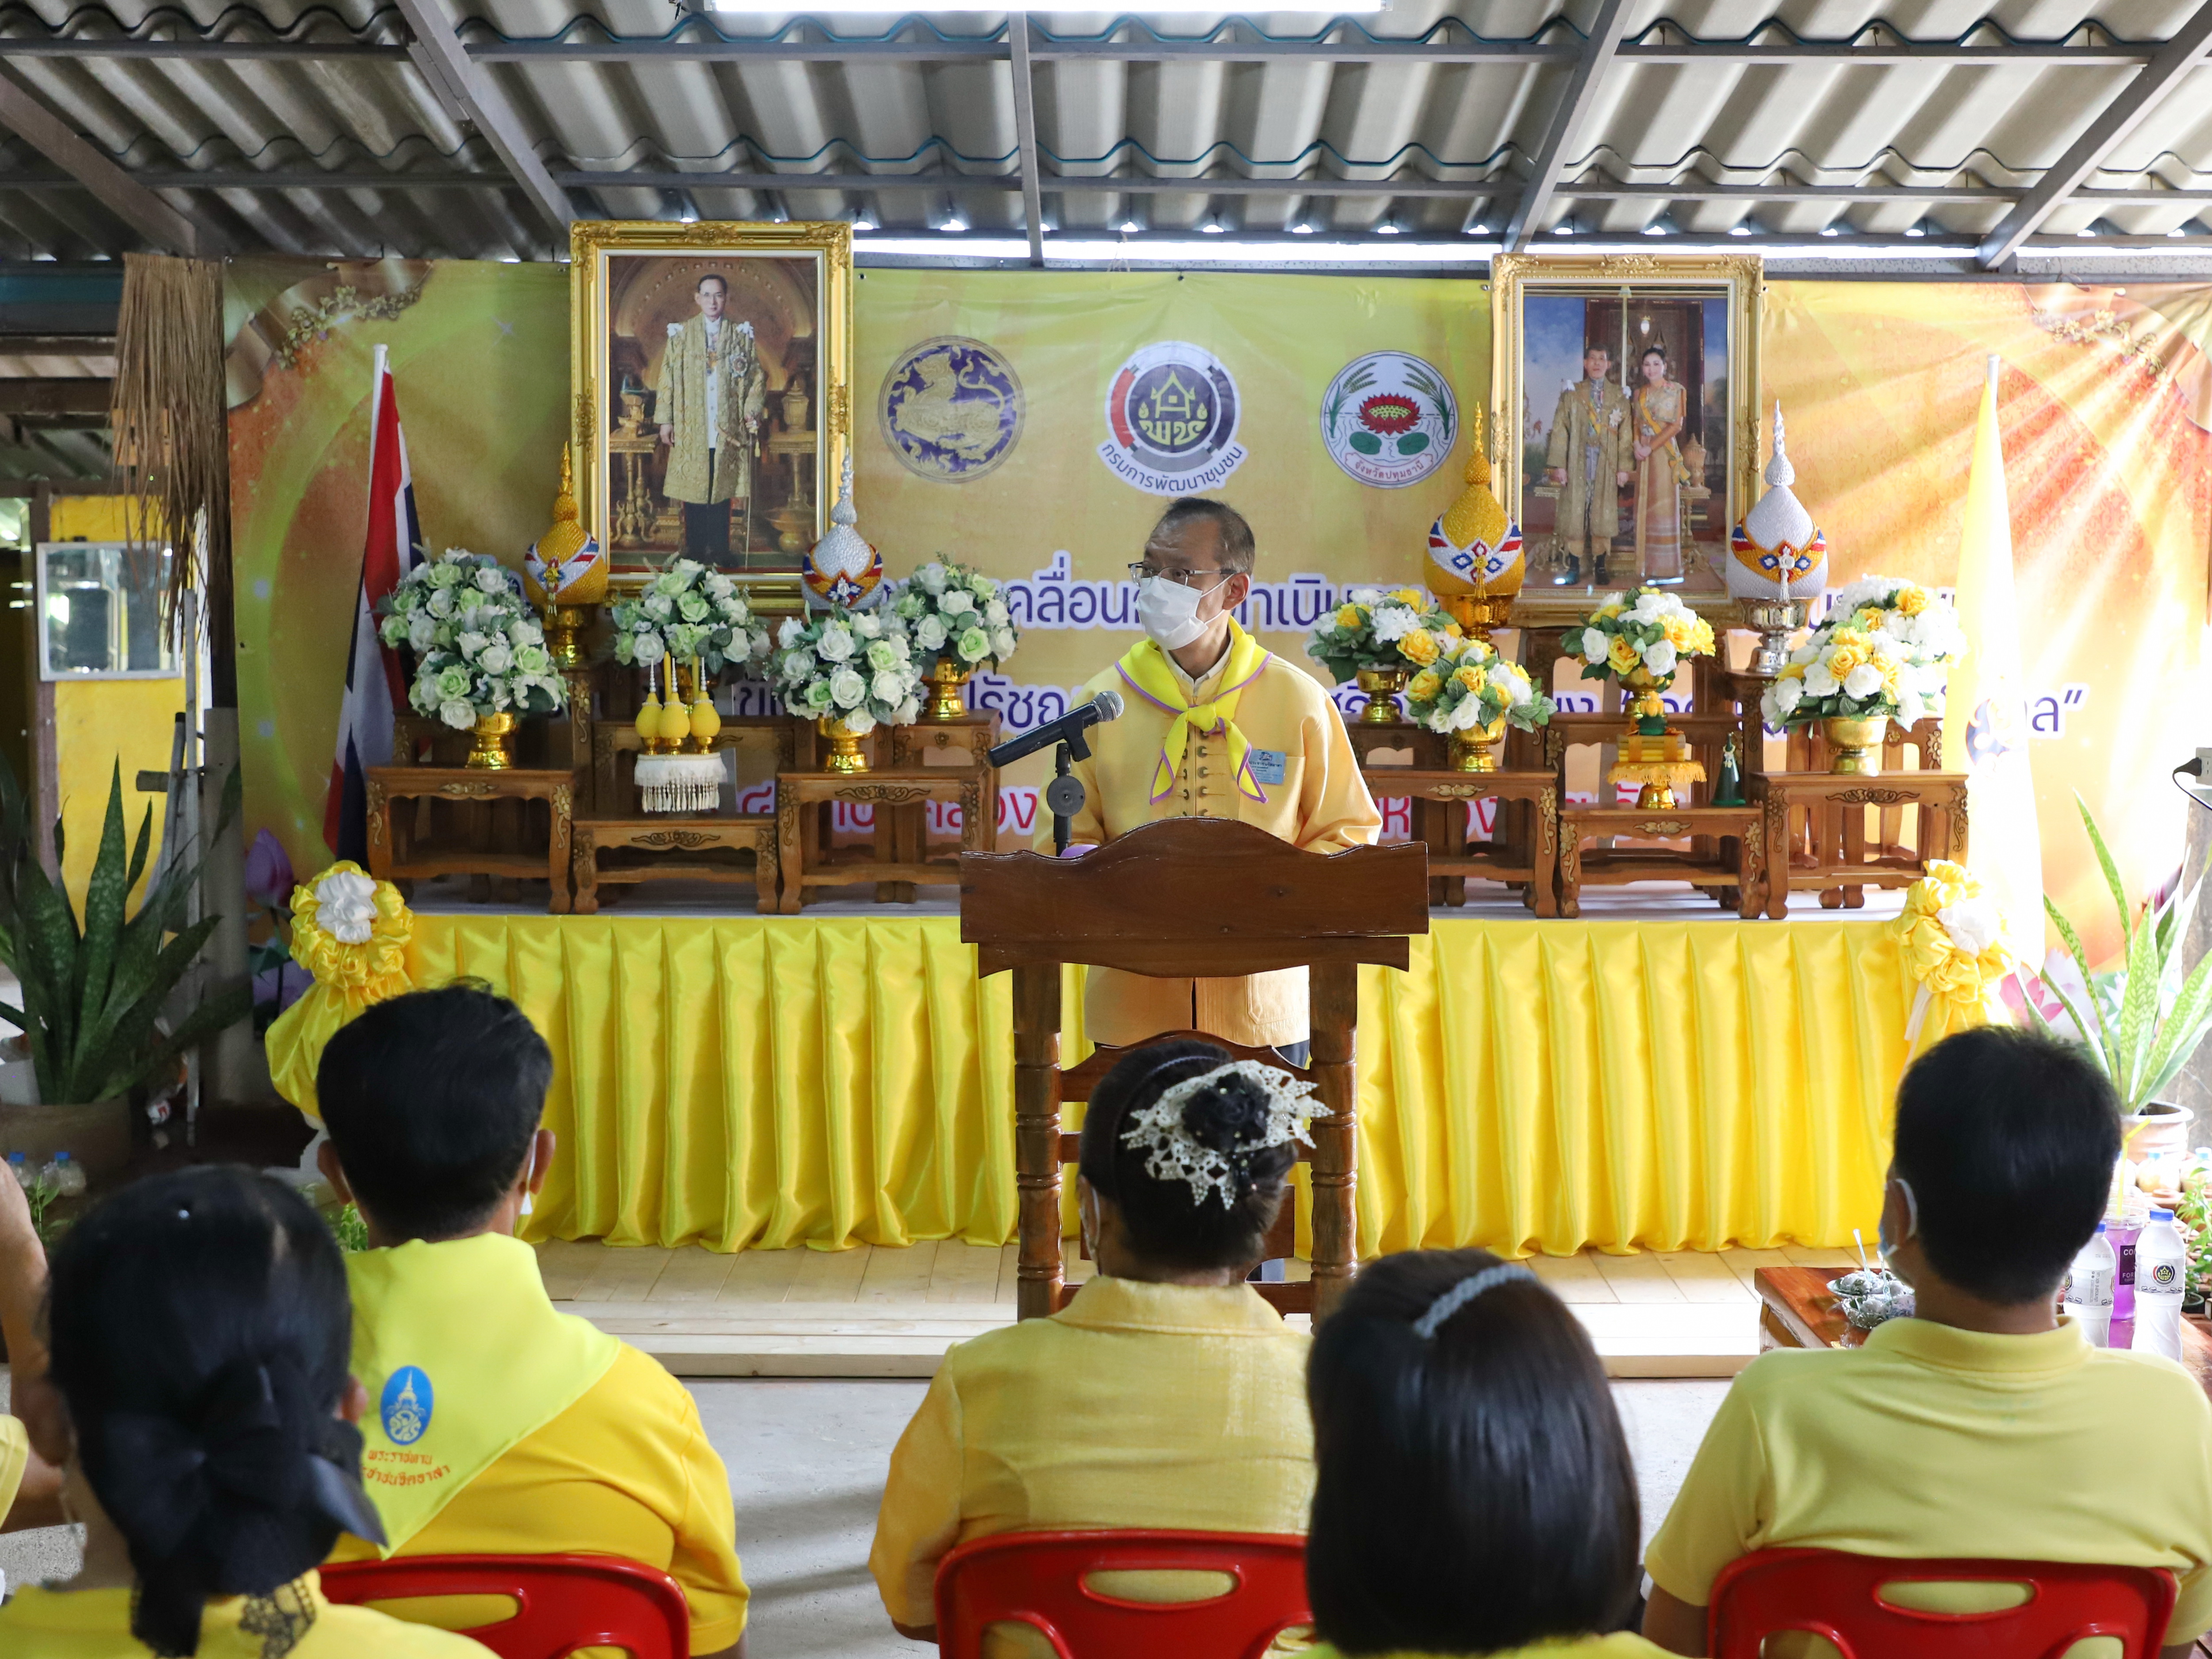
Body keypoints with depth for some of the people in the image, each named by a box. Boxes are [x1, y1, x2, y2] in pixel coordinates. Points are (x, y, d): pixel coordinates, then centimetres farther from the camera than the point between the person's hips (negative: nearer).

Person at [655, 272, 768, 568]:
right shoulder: (681, 334, 4)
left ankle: (720, 552, 12)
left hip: (727, 429, 1)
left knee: (722, 489, 4)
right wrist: (665, 420, -2)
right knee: (693, 490, 1)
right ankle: (695, 553, 9)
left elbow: (757, 377, 8)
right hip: (691, 429, -1)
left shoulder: (741, 335, 6)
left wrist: (752, 410, -7)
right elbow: (666, 377, 3)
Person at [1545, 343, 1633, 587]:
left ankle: (1600, 566, 10)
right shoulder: (1571, 394, 7)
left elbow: (1625, 434, 6)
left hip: (1607, 464, 1)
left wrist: (1623, 466, -2)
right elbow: (1560, 430, 1)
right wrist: (1558, 465, -7)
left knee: (1603, 514, 2)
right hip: (1577, 463, -1)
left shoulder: (1619, 397, 9)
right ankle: (1574, 567, 4)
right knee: (1574, 512, -2)